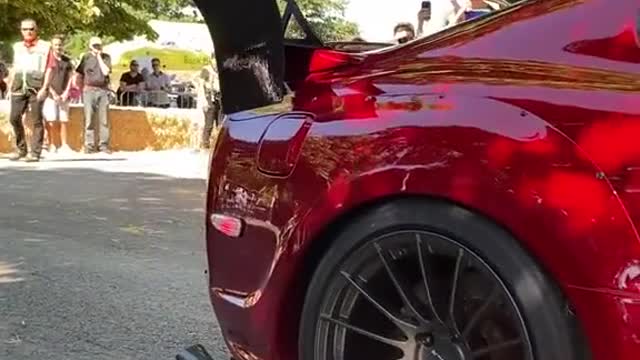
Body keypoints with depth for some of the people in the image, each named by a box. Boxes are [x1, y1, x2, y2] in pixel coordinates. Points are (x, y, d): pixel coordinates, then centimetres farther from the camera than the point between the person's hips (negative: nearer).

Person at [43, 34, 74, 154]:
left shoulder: (67, 60, 11)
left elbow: (69, 77, 11)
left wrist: (66, 93, -2)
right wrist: (53, 93, -10)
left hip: (63, 96, 3)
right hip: (51, 95, -3)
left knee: (63, 120, 5)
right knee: (51, 120, -5)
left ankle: (64, 144, 12)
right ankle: (51, 145, 1)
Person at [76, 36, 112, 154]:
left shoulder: (106, 57, 8)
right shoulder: (85, 57, 8)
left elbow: (106, 72, -8)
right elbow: (79, 75, 10)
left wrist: (99, 57, -4)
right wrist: (81, 88, 5)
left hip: (103, 90, 1)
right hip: (89, 90, -1)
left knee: (104, 119, -1)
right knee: (89, 119, -3)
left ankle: (104, 145, 3)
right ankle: (89, 146, 0)